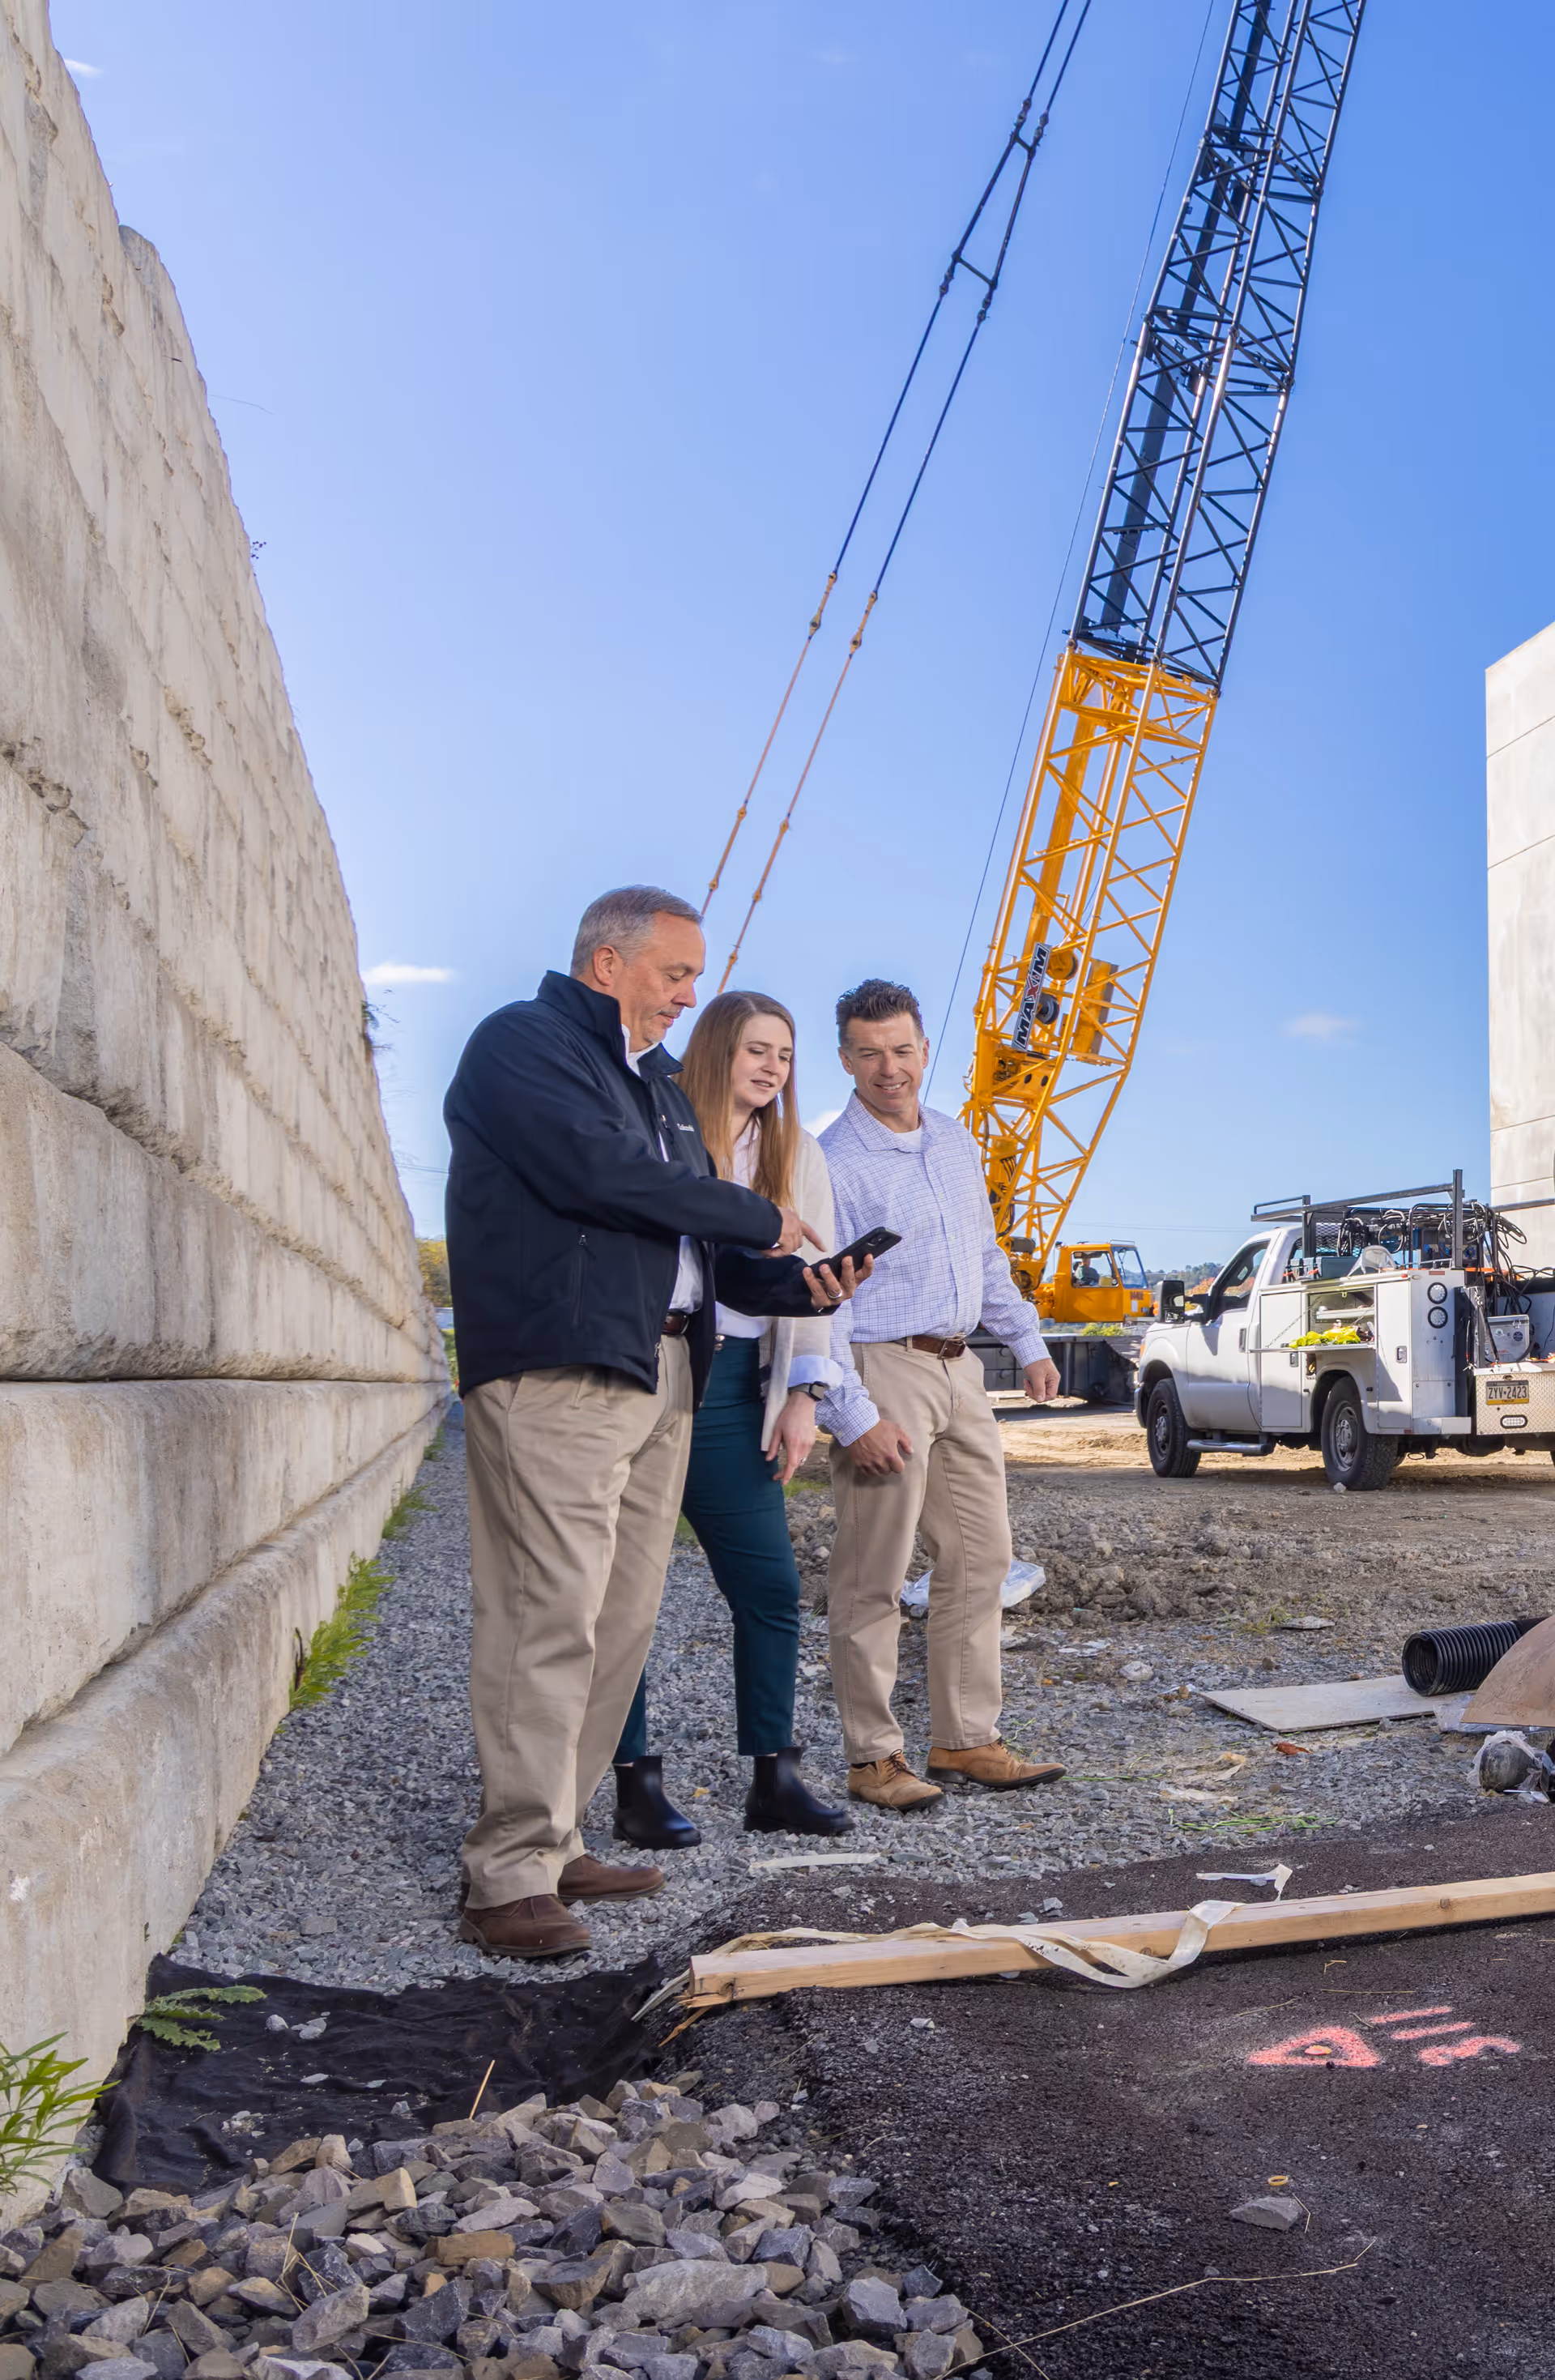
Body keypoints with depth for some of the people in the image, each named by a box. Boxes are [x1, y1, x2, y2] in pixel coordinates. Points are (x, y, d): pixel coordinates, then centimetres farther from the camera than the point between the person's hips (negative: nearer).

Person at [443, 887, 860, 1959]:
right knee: (551, 1619, -11)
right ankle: (512, 1877, -7)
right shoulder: (522, 1044, -2)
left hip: (662, 1378, 9)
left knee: (623, 1621, 7)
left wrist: (792, 1282, 5)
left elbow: (696, 1249, 25)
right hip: (555, 1375, -9)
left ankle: (557, 1841, 16)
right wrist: (760, 1218, -8)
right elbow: (598, 1174, -18)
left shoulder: (659, 1085, 26)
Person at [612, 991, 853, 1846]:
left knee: (771, 1584, 2)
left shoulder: (797, 1156, 16)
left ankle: (774, 1780, 12)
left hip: (734, 1390, 5)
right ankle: (636, 1783, 8)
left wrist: (803, 1394, 4)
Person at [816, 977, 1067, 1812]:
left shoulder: (954, 1140, 12)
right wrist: (852, 1417, -19)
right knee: (874, 1576, -3)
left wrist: (1028, 1343, 19)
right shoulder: (833, 1163, -11)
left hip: (959, 1369, 8)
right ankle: (873, 1757, 6)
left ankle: (966, 1738, 19)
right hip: (884, 1369, -8)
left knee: (979, 1558, 9)